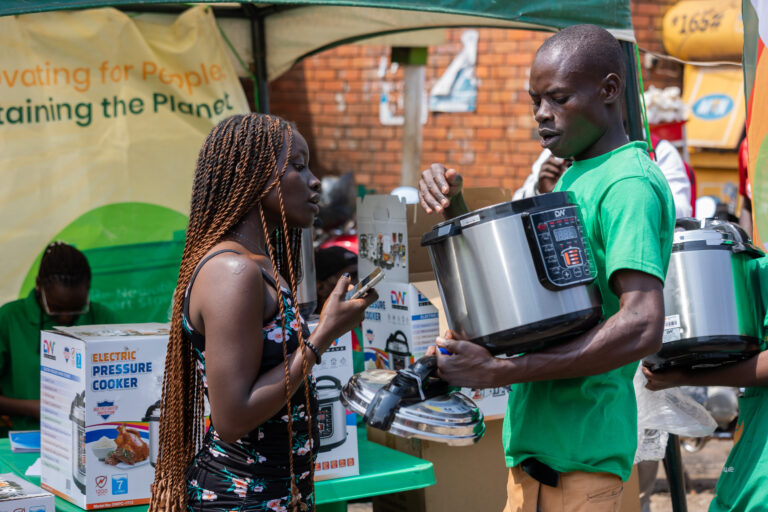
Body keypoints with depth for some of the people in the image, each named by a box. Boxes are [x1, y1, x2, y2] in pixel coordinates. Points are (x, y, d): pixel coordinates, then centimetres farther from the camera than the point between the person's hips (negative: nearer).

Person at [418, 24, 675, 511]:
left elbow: (642, 328, -26)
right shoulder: (573, 178, 17)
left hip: (580, 451, -9)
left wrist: (499, 372, -25)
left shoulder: (631, 186, -14)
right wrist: (456, 209, 2)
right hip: (538, 439, 9)